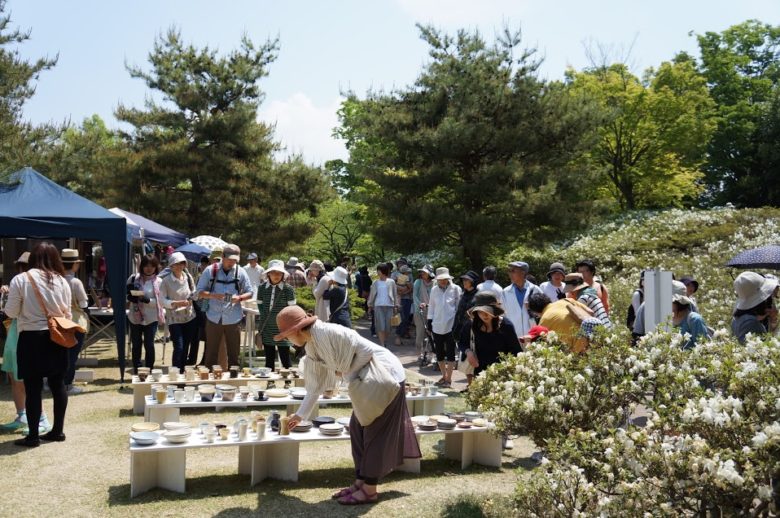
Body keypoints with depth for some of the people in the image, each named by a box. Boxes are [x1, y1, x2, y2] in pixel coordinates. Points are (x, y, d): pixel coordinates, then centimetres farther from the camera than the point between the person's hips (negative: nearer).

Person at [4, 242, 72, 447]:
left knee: (33, 388, 3)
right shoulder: (62, 281, 2)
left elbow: (11, 312, -2)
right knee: (58, 384, 11)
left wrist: (9, 296, 17)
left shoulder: (20, 280, -9)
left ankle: (33, 436, 9)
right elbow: (67, 313, 7)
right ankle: (58, 430, 19)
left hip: (31, 338, -4)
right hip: (56, 337, 4)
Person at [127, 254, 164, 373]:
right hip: (135, 317, 3)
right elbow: (126, 294, 11)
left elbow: (160, 302, -10)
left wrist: (146, 300, -24)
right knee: (136, 344, 12)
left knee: (149, 345, -1)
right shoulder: (134, 278, 1)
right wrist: (130, 297, -10)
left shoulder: (158, 281, -7)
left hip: (151, 318, -3)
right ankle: (136, 370, 23)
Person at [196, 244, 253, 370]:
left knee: (234, 353, 7)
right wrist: (213, 295, -18)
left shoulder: (240, 272, 2)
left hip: (233, 318, 1)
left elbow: (249, 293, 6)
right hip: (214, 318, -1)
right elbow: (200, 292, 2)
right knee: (211, 353, 6)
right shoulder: (210, 270, -1)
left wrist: (239, 297, -15)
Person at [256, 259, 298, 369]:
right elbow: (260, 305, 11)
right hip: (266, 329, 3)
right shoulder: (262, 287, 1)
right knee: (269, 360, 13)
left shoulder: (288, 289, -8)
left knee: (285, 360, -1)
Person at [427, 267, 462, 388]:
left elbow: (459, 306, -2)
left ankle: (448, 379, 6)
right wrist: (430, 321, 9)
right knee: (439, 353, 11)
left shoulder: (455, 289, -4)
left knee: (450, 353, 0)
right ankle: (443, 376, 26)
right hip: (437, 326, 4)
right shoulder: (434, 290, 7)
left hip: (450, 326, -4)